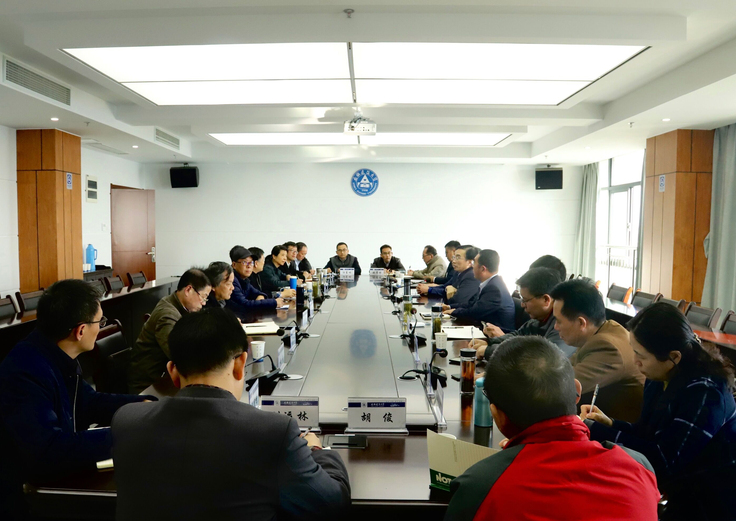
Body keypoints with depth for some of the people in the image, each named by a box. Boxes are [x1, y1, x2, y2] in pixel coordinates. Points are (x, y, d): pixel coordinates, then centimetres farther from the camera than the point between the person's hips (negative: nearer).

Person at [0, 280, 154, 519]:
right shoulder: (26, 373, -29)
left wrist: (142, 404, 1)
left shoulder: (57, 357, 0)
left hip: (55, 480, 8)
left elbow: (88, 403, 13)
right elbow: (48, 451, -37)